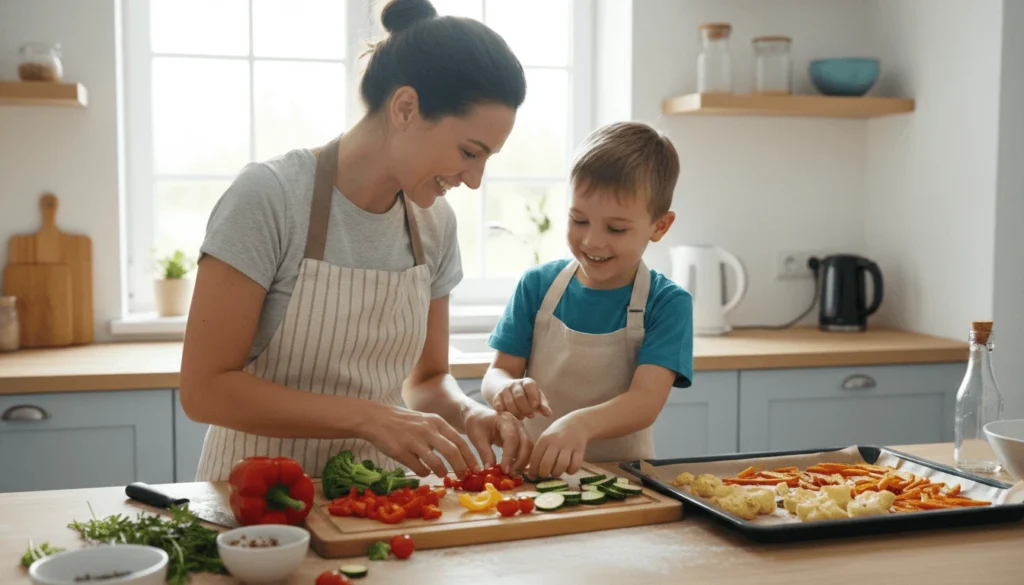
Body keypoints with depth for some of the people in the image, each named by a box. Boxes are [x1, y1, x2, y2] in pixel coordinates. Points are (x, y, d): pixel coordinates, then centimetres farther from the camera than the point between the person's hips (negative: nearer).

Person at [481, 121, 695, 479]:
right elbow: (498, 372, 3)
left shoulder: (668, 303, -5)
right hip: (535, 470, 3)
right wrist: (507, 389, -21)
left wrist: (580, 424, -35)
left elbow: (646, 401, -16)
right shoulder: (537, 285, 3)